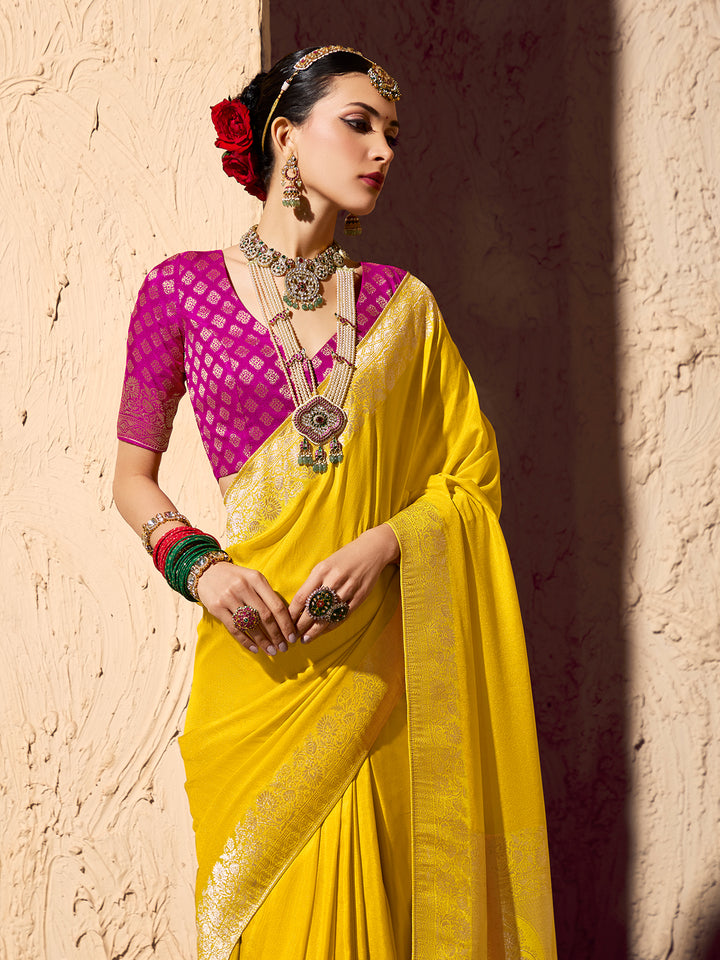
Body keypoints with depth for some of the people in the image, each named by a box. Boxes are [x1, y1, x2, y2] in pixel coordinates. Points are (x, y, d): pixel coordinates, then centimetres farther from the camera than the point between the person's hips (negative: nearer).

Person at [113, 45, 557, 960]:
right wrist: (196, 563, -11)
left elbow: (471, 474, 7)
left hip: (378, 665, 2)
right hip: (257, 653, -1)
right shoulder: (182, 289, 3)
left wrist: (383, 543, -11)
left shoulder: (402, 305, 8)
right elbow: (133, 476, 7)